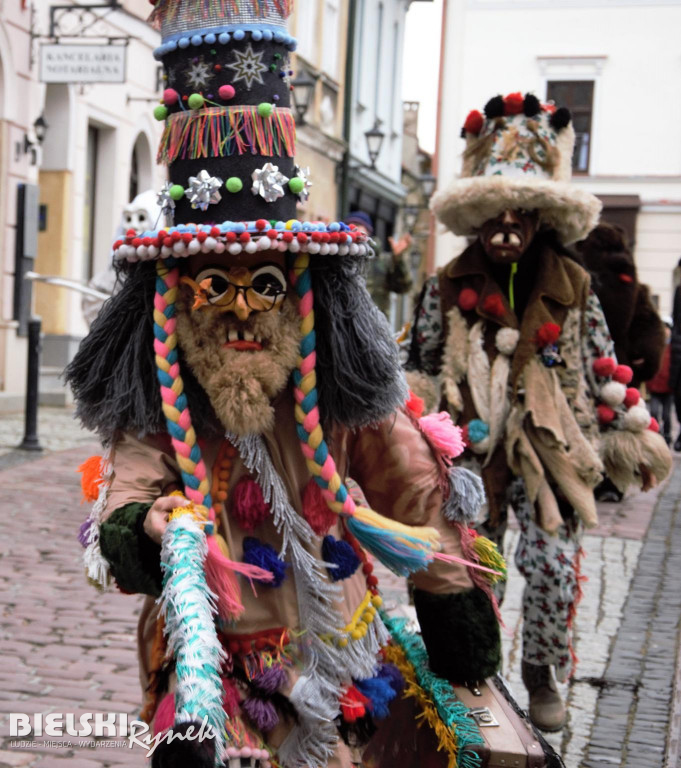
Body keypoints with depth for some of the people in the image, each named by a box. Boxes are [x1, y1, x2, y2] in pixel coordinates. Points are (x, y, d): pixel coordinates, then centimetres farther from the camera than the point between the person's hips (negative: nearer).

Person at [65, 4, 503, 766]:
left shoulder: (343, 395, -7)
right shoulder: (154, 409, -13)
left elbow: (418, 496, 4)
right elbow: (124, 507, -24)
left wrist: (453, 605, 12)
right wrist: (153, 532, -48)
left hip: (337, 653, 3)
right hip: (218, 660, -2)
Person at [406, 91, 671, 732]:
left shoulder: (571, 292, -1)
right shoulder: (447, 291, 0)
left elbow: (604, 371, 5)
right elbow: (420, 364, 10)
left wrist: (632, 438, 6)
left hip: (548, 453, 0)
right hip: (470, 451, 1)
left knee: (555, 566, -5)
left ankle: (541, 670, 19)